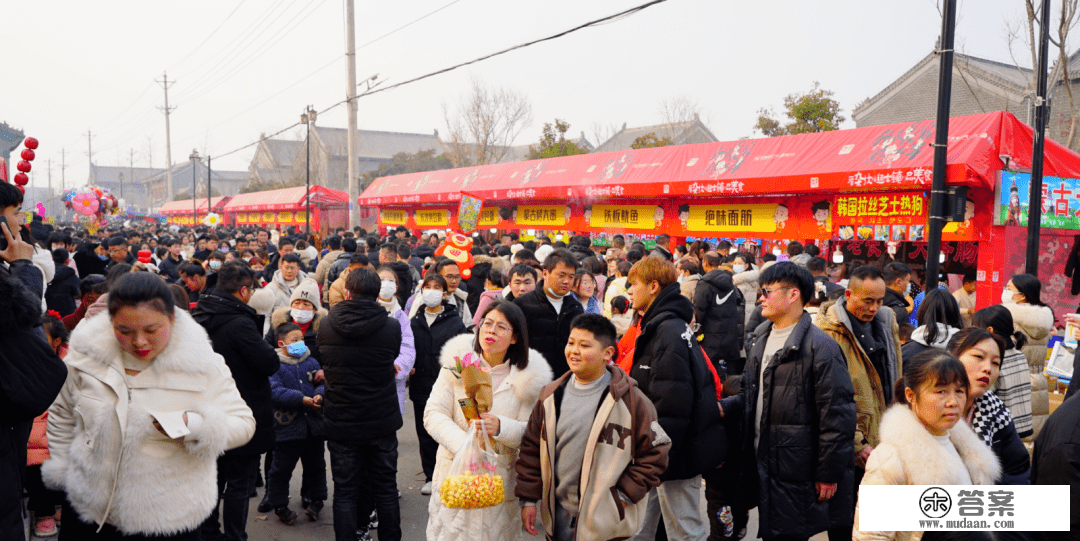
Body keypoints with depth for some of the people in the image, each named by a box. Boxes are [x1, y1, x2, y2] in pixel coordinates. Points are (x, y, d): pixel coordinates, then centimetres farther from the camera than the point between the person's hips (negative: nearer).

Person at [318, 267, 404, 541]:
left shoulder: (325, 327, -9)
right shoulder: (391, 327, -13)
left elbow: (323, 365, 8)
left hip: (341, 424, 0)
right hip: (382, 423, 0)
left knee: (345, 493, 11)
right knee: (386, 491, 14)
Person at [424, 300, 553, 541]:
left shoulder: (528, 377, -5)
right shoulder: (458, 360, -4)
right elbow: (433, 414, -8)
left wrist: (501, 427, -26)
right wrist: (464, 443, -23)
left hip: (501, 483, 0)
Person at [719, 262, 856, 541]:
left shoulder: (819, 346, -16)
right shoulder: (759, 340, 11)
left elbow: (836, 415, -17)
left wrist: (829, 474, -15)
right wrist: (725, 406, 2)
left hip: (798, 471, -8)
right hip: (762, 462, 8)